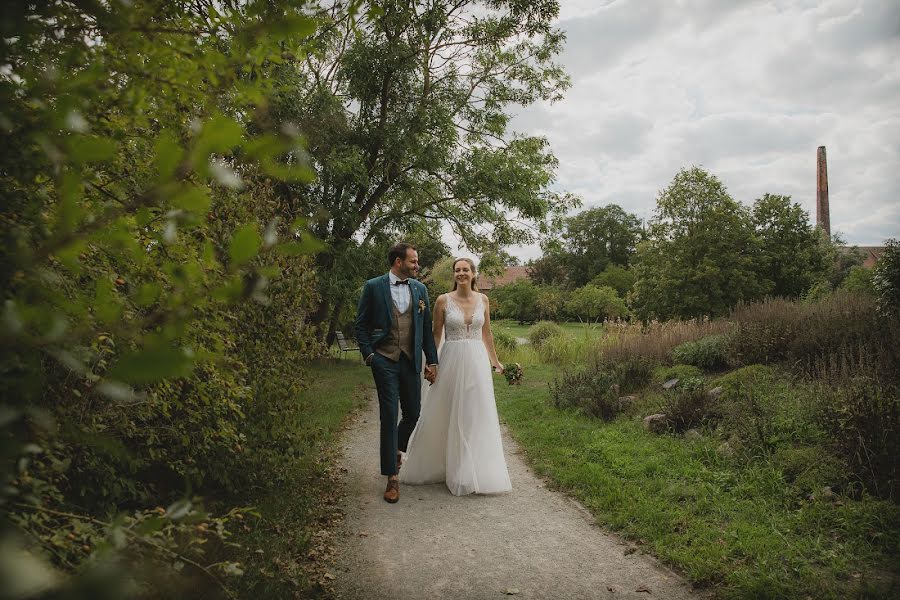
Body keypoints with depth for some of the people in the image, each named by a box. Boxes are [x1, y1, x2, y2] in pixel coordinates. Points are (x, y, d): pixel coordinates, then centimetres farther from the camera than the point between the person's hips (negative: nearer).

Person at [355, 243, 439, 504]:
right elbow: (361, 324, 2)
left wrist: (432, 361, 8)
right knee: (389, 416, -3)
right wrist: (368, 354, -9)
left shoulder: (419, 289, 9)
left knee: (413, 413, 10)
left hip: (411, 361, 4)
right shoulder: (374, 287, -1)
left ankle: (396, 449, 41)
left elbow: (426, 327, 11)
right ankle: (392, 477, 5)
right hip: (384, 361, -4)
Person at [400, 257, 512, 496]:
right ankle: (437, 466, 24)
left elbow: (486, 333, 14)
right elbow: (436, 334, 2)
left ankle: (477, 472, 22)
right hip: (452, 360, -2)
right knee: (446, 415, 5)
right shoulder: (443, 300, -2)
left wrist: (495, 361, 17)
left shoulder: (483, 300, 6)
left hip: (477, 361, 3)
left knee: (477, 416, 7)